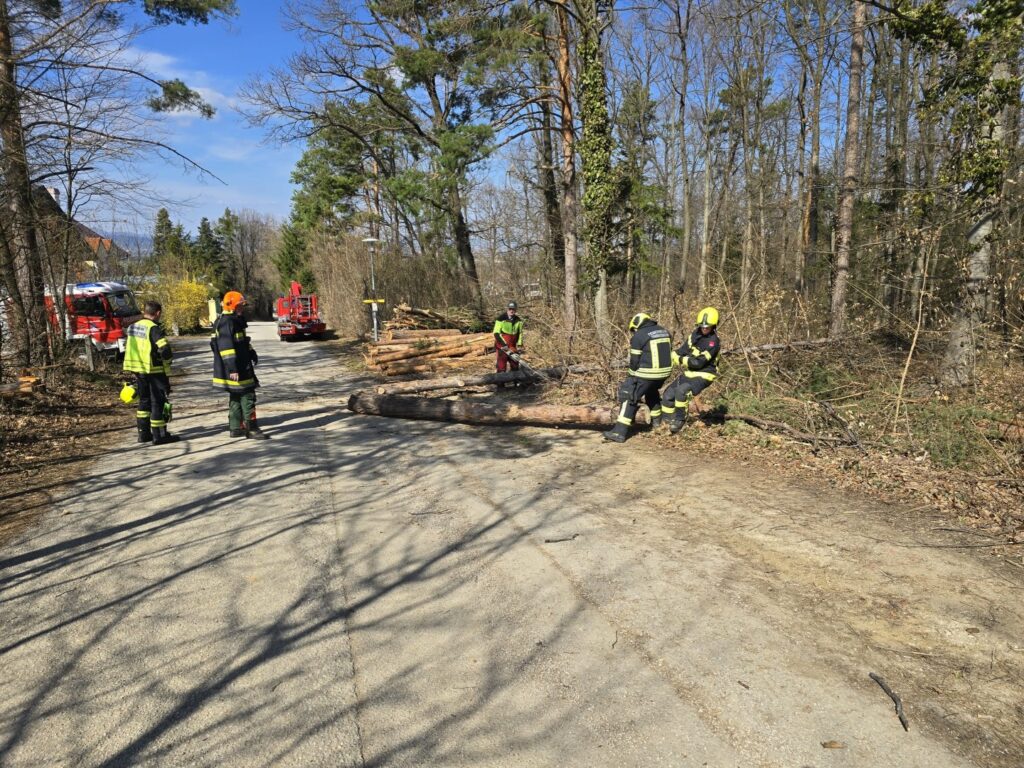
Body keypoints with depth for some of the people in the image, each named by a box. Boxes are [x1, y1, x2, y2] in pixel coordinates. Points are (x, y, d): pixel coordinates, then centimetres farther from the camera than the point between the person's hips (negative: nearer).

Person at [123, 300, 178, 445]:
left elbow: (128, 347, 18)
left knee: (144, 400, 18)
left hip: (137, 369, 8)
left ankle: (143, 433, 22)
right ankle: (159, 435, 3)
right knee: (158, 402, 0)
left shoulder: (133, 327, 10)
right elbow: (165, 350, -25)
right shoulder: (154, 329, -17)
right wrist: (168, 359, -6)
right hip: (154, 370, -8)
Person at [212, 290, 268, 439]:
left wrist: (252, 354, 26)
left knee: (236, 398, 14)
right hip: (233, 370, -11)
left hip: (242, 366, 11)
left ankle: (235, 428, 20)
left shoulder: (237, 321, 15)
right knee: (247, 396, -8)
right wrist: (232, 369, -26)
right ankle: (252, 428, -5)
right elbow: (226, 348, -23)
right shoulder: (225, 323, -17)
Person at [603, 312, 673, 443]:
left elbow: (634, 360, -5)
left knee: (629, 398, -2)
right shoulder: (665, 332, 12)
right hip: (664, 372, 7)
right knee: (652, 392, 34)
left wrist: (633, 375, 12)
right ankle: (657, 421, 46)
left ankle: (619, 432, -8)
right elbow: (668, 353, 16)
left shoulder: (639, 336, -8)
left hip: (646, 374, -7)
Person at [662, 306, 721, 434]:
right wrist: (669, 358, -6)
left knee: (682, 391, -31)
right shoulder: (696, 333, 3)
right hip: (689, 373, 8)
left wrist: (681, 360, -16)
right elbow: (684, 349, 8)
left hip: (703, 375, -8)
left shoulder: (713, 342, -20)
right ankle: (668, 422, 20)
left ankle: (680, 419, -13)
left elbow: (699, 362, -25)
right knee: (669, 394, 6)